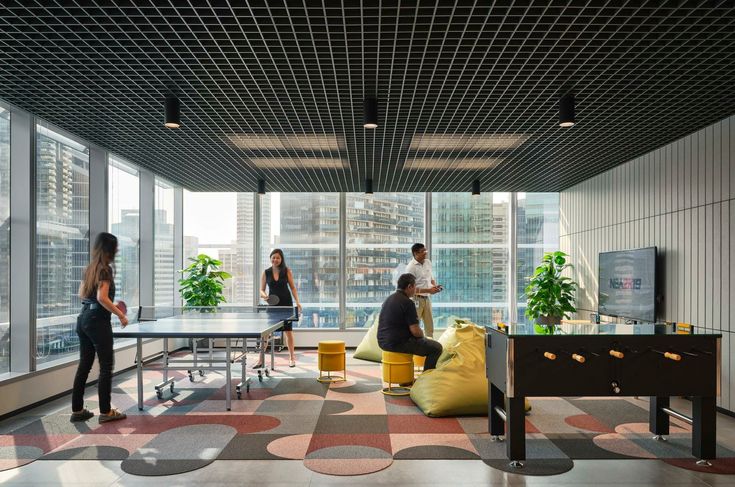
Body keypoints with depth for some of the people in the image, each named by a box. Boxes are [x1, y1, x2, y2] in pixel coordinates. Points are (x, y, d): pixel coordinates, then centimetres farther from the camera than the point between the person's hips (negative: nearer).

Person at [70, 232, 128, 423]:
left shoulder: (90, 268, 12)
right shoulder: (105, 269, -13)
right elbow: (102, 298, -22)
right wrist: (120, 314, -14)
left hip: (83, 319, 8)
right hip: (98, 321, -8)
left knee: (84, 365, 13)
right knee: (106, 366, 0)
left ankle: (77, 410, 18)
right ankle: (105, 412, 5)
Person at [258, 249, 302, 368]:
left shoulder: (287, 271, -2)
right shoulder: (266, 273, 2)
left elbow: (293, 287, 2)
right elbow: (261, 289, 5)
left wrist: (297, 302, -7)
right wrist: (264, 295, -18)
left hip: (286, 304, -1)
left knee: (288, 331, 7)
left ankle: (291, 358, 22)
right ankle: (261, 360, 5)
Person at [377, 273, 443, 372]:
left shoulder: (388, 299, 11)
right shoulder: (407, 303, -16)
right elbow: (415, 331, -19)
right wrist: (423, 337, 4)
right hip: (398, 343, -9)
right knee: (436, 347, -1)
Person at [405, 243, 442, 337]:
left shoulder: (428, 262, 4)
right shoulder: (411, 267, -18)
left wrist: (435, 286, -4)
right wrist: (429, 290, -21)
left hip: (427, 298, 7)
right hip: (416, 299, -7)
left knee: (430, 325, 15)